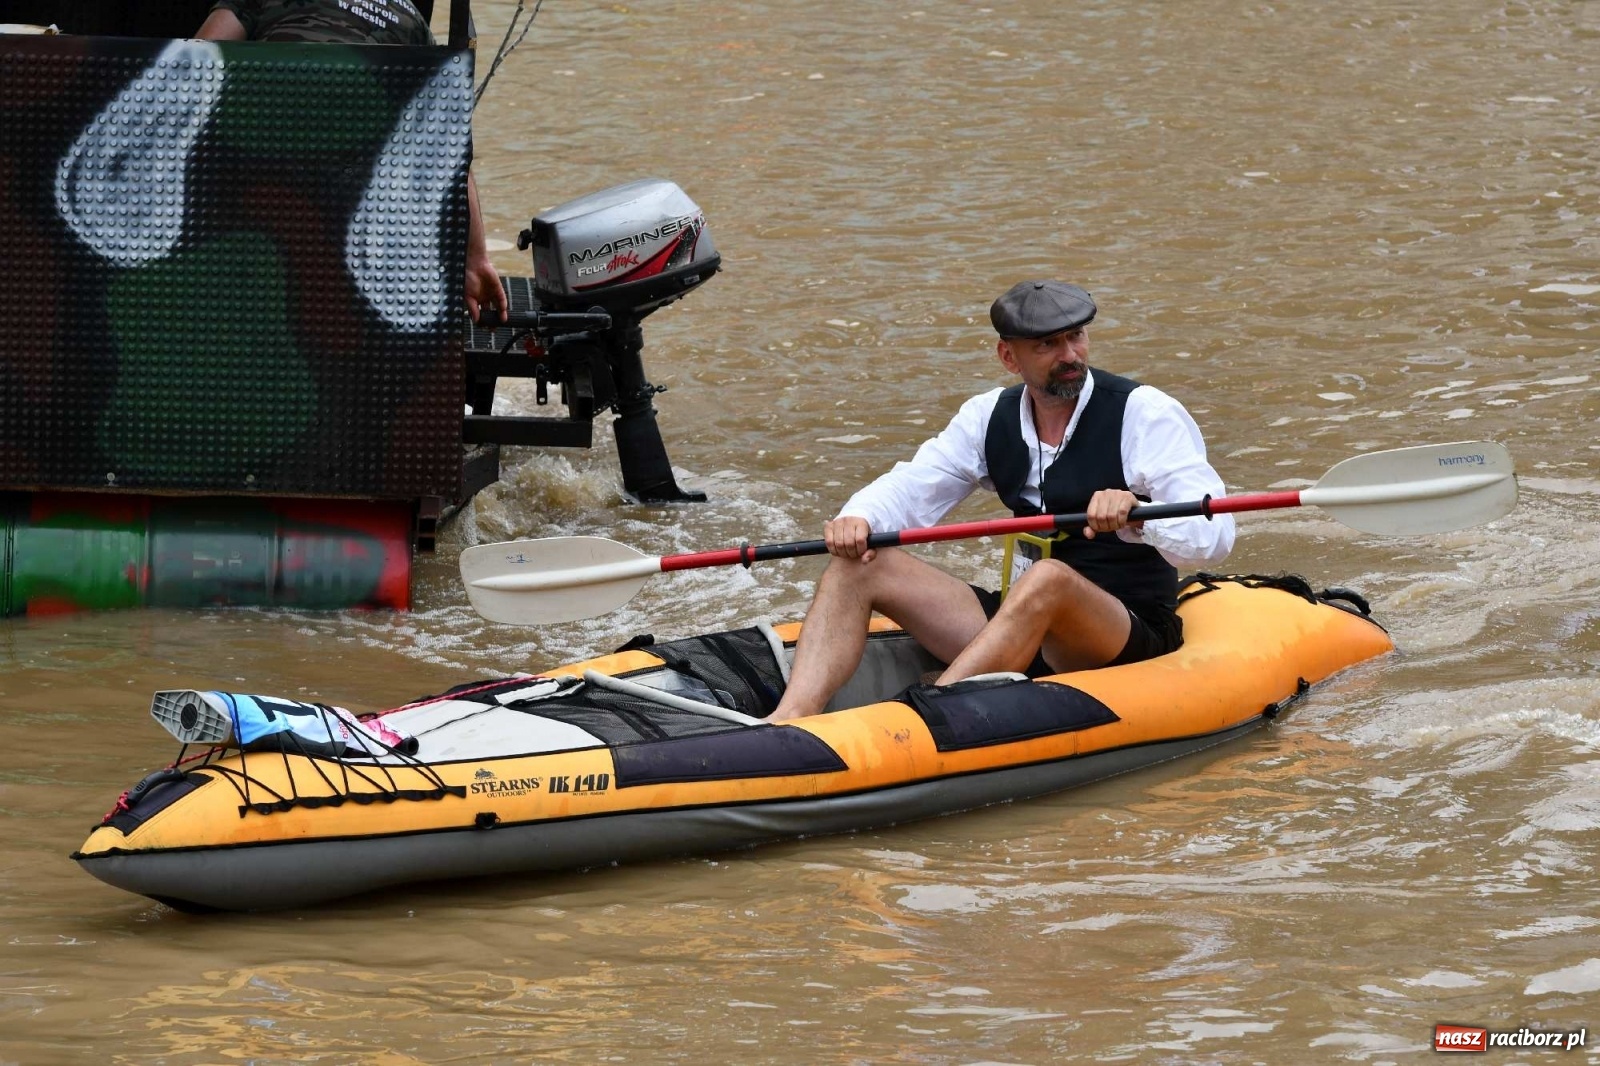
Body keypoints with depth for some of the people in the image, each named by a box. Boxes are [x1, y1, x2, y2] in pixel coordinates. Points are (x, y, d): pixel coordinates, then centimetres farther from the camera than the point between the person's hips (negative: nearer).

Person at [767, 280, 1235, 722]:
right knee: (859, 565, -8)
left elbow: (1214, 534, -17)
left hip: (1134, 637, -6)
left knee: (1047, 579, -39)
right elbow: (908, 488, 5)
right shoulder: (989, 416, 9)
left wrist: (1137, 516, -39)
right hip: (1026, 622, 6)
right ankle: (790, 719, -31)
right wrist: (858, 520, -19)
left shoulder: (1145, 413, -8)